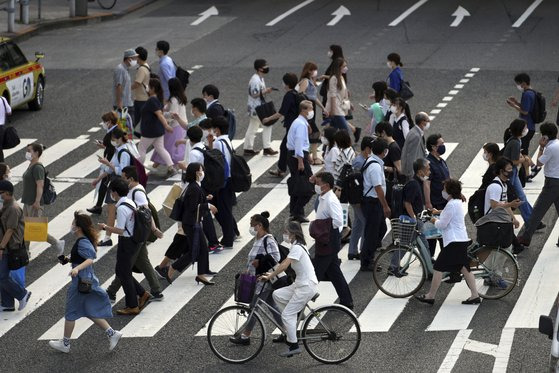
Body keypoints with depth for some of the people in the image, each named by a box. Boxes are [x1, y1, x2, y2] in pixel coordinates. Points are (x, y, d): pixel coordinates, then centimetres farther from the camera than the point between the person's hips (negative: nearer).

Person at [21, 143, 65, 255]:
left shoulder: (37, 167, -17)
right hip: (28, 203, 10)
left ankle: (57, 243, 7)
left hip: (34, 205, -10)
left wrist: (37, 202, -27)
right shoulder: (31, 166, 13)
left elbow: (40, 185, -23)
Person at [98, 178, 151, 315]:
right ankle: (142, 294, 23)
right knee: (120, 271, 20)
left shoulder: (122, 208, -23)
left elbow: (120, 230, -24)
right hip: (134, 240, 9)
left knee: (124, 274, 4)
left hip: (126, 242, -9)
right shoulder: (131, 202, 6)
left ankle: (132, 306, 14)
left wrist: (105, 227, -12)